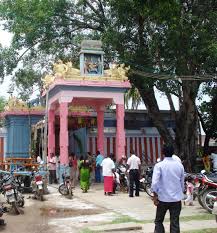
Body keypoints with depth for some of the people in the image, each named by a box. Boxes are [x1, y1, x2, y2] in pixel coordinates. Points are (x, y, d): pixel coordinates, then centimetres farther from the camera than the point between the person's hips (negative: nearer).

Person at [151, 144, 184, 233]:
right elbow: (182, 183, 11)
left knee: (159, 221, 12)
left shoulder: (159, 165, -9)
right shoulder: (179, 165, 4)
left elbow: (154, 182, -17)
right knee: (175, 222, 7)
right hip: (177, 198, 3)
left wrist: (155, 196, -8)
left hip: (163, 198, -3)